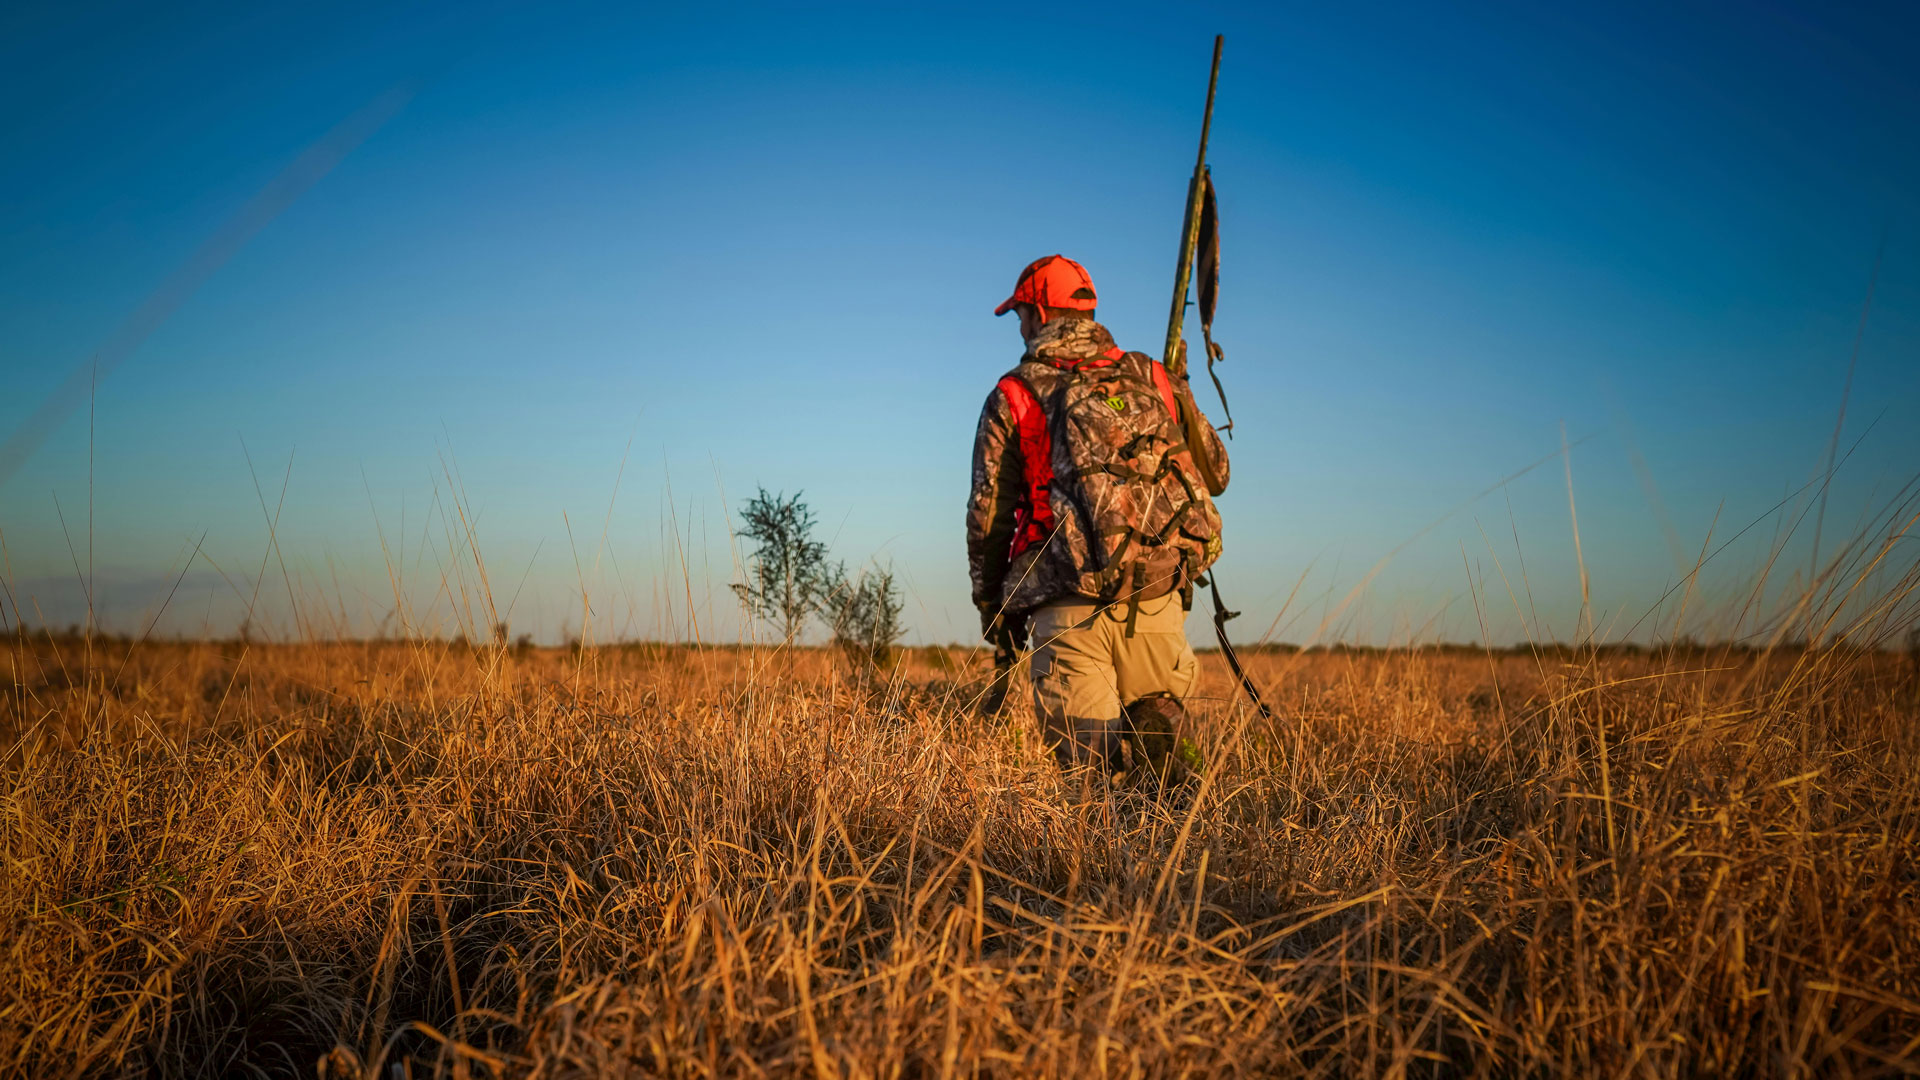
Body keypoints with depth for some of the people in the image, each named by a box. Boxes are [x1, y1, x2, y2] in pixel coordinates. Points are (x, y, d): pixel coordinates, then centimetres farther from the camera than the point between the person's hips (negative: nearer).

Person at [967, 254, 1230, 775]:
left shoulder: (1012, 396, 7)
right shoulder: (1152, 377, 15)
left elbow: (988, 513, 5)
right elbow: (1215, 472, 19)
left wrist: (992, 606, 17)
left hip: (1069, 601, -2)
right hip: (1159, 595, 2)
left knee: (1083, 751, 6)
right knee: (1156, 712, 18)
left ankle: (1108, 762, -30)